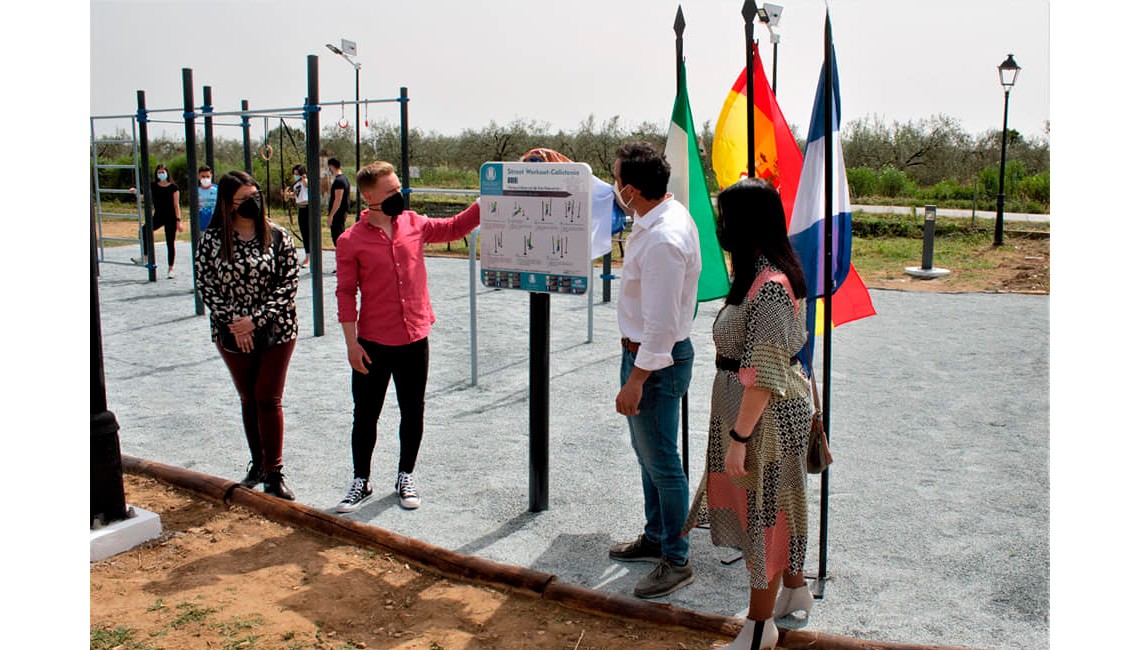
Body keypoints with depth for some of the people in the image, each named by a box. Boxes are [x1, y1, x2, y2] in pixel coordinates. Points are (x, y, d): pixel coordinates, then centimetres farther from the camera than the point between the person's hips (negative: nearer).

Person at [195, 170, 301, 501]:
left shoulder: (277, 236, -6)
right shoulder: (212, 239, -3)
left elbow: (289, 284, -9)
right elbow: (206, 285, -3)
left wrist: (256, 319, -18)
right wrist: (233, 320, -14)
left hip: (276, 332, -2)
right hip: (232, 334, 2)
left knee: (268, 399, 0)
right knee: (248, 400, 14)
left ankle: (274, 473, 11)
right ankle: (257, 464, 29)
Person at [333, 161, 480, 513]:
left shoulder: (413, 223, 4)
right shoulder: (351, 241, -6)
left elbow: (454, 227, 16)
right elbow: (346, 293, -5)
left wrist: (483, 204, 3)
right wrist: (351, 342, -8)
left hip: (414, 339, 3)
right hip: (373, 344, -3)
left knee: (413, 413, 12)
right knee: (365, 415, 8)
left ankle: (405, 477, 29)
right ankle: (361, 480, 26)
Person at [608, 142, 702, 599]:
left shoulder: (663, 239, -28)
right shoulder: (665, 215, 2)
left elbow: (661, 324, -28)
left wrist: (635, 381, -23)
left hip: (656, 361, -10)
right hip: (643, 351, 10)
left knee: (661, 462, 3)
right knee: (646, 453, 22)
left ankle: (676, 561, 18)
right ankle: (655, 538, 40)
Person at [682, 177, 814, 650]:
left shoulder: (769, 287, -26)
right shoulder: (765, 274, 6)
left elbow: (763, 377, -27)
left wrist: (738, 437, -23)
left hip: (767, 416, -10)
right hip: (763, 410, 10)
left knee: (763, 509, 4)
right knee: (767, 506, 23)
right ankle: (794, 589, 42)